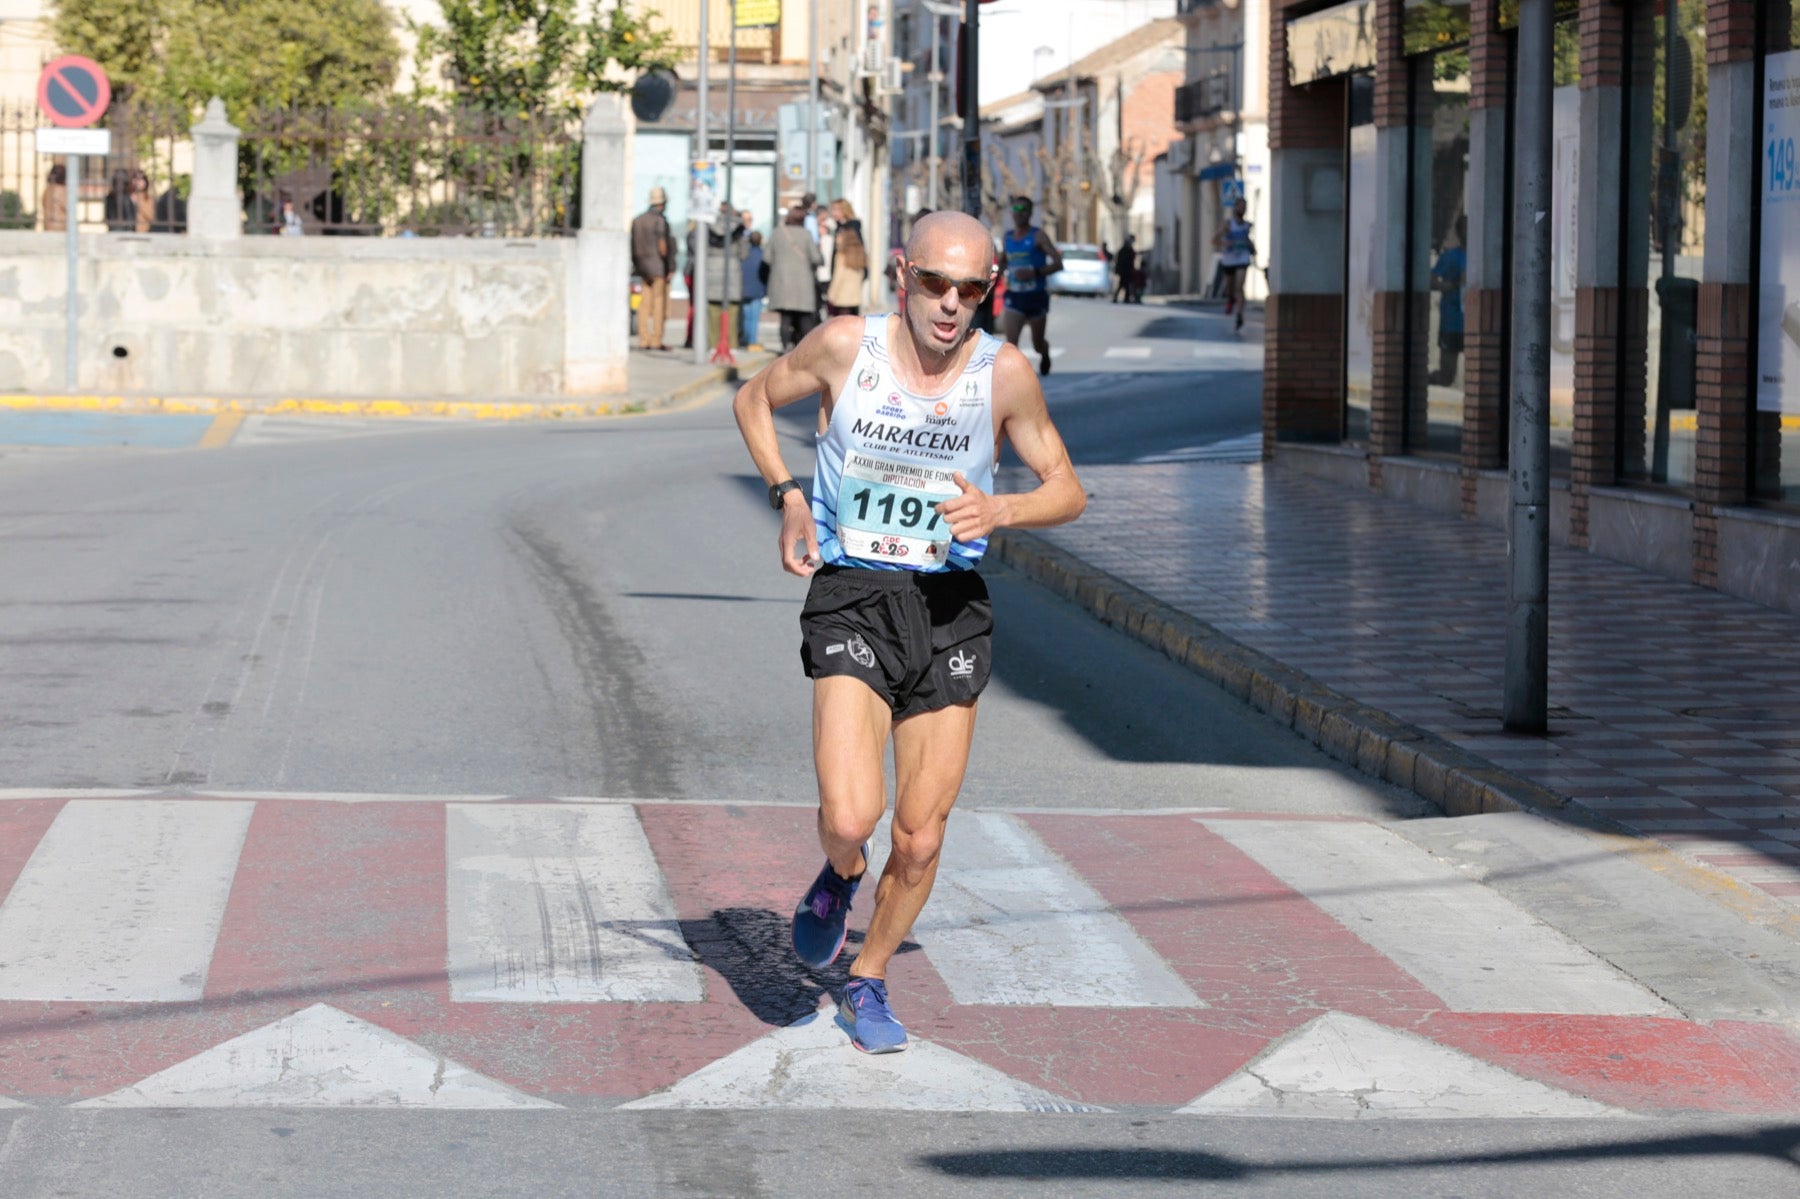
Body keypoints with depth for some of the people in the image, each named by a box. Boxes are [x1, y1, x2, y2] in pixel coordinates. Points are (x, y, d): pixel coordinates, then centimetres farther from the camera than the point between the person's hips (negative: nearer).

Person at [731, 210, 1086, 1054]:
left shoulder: (1004, 372, -5)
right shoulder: (845, 345, -6)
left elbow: (1067, 491, 5)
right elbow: (753, 400, 13)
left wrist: (1001, 511, -15)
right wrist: (786, 494, -1)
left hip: (950, 609, 2)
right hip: (851, 597, -2)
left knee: (920, 841, 4)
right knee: (851, 818, -19)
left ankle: (868, 982, 31)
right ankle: (838, 879, 19)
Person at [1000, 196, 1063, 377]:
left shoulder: (1038, 236, -8)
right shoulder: (1008, 238, 6)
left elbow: (1058, 264, -14)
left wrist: (1034, 273, -25)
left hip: (1037, 296, -2)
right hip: (1014, 297, 2)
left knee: (1038, 344, 14)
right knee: (1011, 341, -18)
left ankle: (1045, 356, 50)